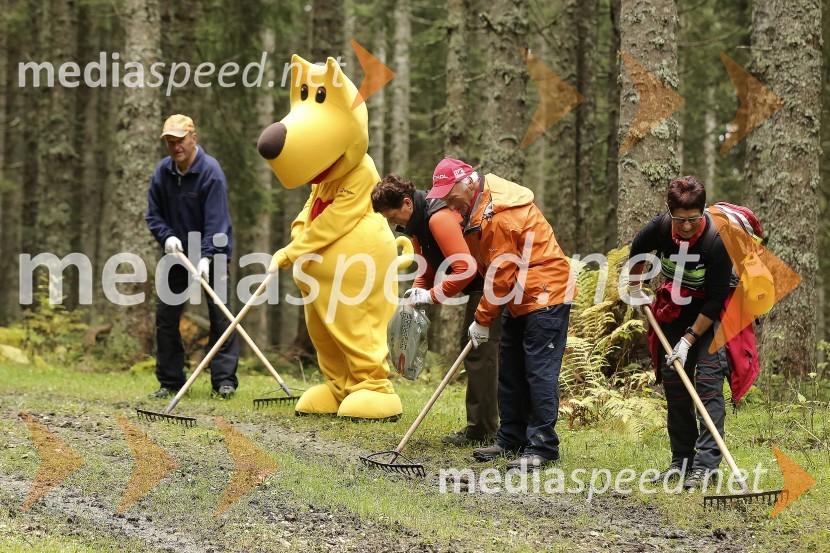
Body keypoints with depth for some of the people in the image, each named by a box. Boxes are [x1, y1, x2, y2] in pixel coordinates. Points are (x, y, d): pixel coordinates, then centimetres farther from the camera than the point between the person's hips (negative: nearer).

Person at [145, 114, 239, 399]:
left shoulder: (211, 172, -19)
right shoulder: (163, 171, -2)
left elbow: (216, 221, -24)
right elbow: (153, 214, 4)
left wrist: (206, 257, -34)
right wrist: (167, 236, -15)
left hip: (212, 253, -5)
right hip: (177, 253, 5)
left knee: (220, 315, -9)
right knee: (165, 316, 3)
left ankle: (224, 379, -6)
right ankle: (170, 381, 10)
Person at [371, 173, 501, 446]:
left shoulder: (439, 217, -25)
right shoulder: (418, 221, 8)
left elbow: (465, 268, -30)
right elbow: (428, 265, 19)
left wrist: (432, 295, -22)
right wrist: (417, 293, 1)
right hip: (478, 285, 11)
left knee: (479, 352, -10)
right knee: (472, 348, 13)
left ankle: (482, 430, -8)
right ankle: (483, 426, 18)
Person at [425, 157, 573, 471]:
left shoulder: (498, 215, -24)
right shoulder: (478, 205, 8)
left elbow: (501, 275, -20)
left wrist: (482, 320, -11)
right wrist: (484, 317, 12)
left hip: (544, 295, -11)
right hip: (518, 299, 11)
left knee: (540, 372, -10)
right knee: (510, 372, 13)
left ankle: (542, 448, -9)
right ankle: (512, 441, 21)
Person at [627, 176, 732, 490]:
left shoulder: (716, 240, -31)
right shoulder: (658, 229, -18)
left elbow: (715, 299, -26)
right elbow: (636, 254, 8)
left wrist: (688, 340, -24)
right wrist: (635, 291, 15)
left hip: (712, 312, -5)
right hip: (677, 307, 5)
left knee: (708, 377, -17)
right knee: (672, 377, 4)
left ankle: (706, 464, -22)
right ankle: (682, 460, 13)